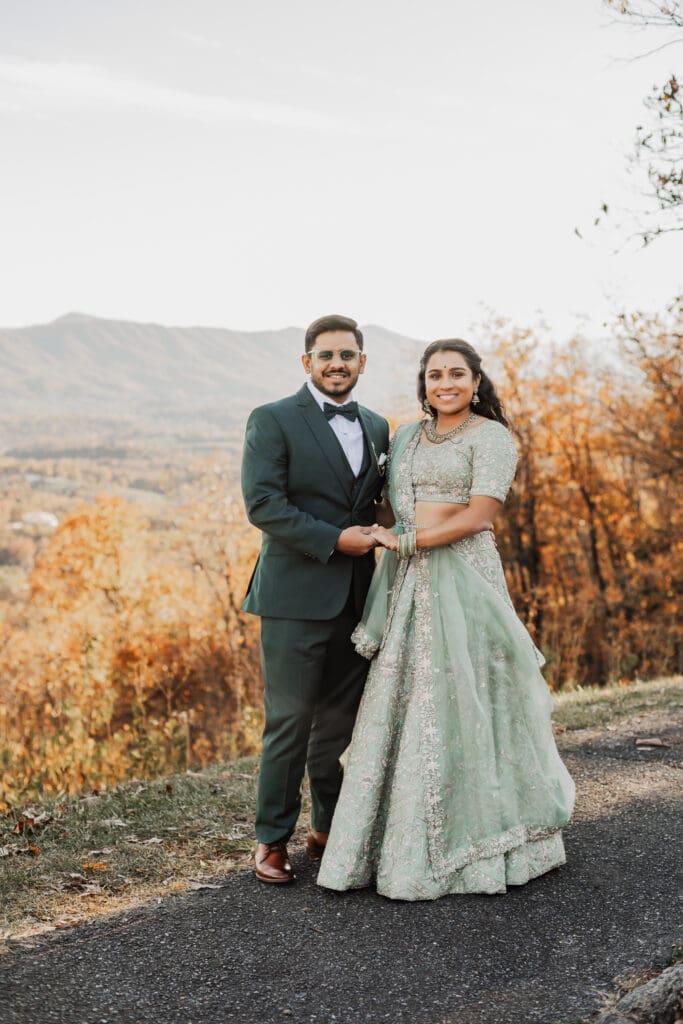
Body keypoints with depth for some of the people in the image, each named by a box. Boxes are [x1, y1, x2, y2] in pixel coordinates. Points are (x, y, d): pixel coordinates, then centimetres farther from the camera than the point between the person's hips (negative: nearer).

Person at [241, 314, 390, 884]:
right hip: (296, 596, -5)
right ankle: (273, 840, 12)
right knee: (290, 721, -1)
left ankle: (330, 829, 25)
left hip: (356, 597, 6)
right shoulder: (273, 421, -3)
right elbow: (263, 504, -14)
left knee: (343, 721, 11)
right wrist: (334, 540, -17)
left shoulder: (376, 427, 15)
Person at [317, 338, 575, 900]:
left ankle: (476, 841, 12)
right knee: (401, 704, 6)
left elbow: (479, 517, -13)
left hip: (463, 580, -6)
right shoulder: (406, 438, 16)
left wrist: (407, 541, -12)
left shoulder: (491, 437, -3)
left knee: (459, 705, -3)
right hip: (408, 586, 6)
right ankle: (399, 840, 18)